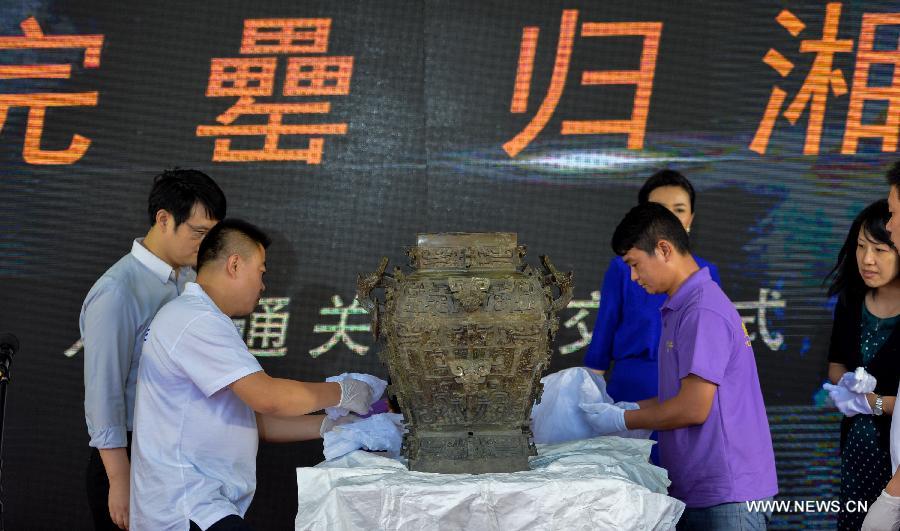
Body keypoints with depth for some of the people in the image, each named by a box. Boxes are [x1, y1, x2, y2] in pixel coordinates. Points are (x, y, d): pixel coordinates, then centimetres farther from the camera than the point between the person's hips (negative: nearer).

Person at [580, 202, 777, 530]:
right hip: (696, 491, 10)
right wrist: (632, 408, 12)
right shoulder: (682, 308, 16)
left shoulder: (704, 313, -16)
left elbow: (693, 408, -18)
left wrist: (623, 420, -7)